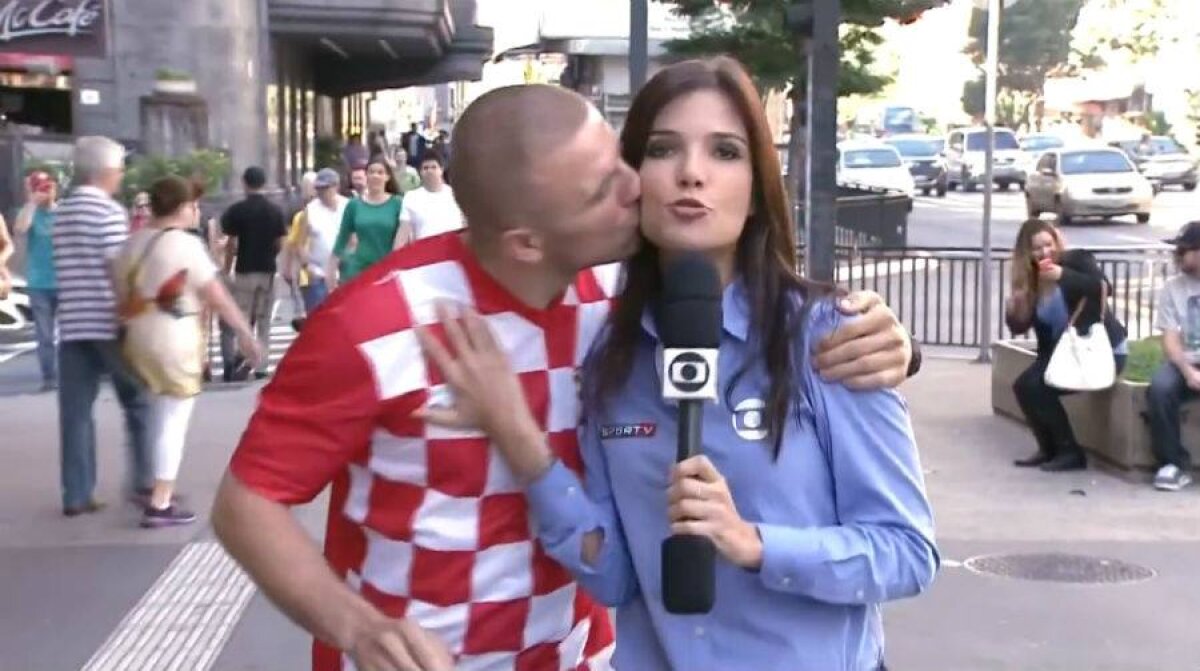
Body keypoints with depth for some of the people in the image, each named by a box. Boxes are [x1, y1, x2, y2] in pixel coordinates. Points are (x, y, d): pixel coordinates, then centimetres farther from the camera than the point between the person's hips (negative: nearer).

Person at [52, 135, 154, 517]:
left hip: (71, 324, 6)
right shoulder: (109, 211, -9)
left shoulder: (61, 213, 14)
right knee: (138, 403, 7)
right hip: (109, 324, -6)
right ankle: (144, 483, 8)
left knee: (75, 411, 4)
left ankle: (76, 495, 5)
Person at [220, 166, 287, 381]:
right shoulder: (275, 211, 2)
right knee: (264, 322, 8)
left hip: (245, 271, -3)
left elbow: (232, 244, -7)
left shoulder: (237, 210, -7)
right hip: (268, 270, 3)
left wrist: (227, 270, 3)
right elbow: (279, 244, 3)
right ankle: (261, 368, 8)